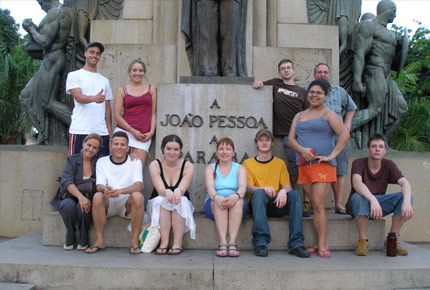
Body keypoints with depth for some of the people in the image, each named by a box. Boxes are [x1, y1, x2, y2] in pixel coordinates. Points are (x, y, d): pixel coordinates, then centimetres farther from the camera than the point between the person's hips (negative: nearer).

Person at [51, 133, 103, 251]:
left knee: (82, 207, -33)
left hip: (90, 200, 0)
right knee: (69, 204, -33)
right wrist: (80, 196, -30)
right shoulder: (72, 160, 3)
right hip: (70, 197, 0)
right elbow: (66, 182, -13)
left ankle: (83, 239, -7)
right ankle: (70, 238, -8)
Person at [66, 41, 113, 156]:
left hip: (102, 132, 4)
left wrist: (109, 130, 9)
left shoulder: (105, 81, 20)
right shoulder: (74, 75, 7)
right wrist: (94, 98, -30)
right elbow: (78, 97, -9)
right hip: (80, 130, -4)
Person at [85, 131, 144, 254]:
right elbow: (99, 185, -7)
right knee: (97, 196, -30)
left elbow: (138, 186, -15)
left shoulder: (135, 162, 1)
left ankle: (134, 241, -22)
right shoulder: (102, 162, 6)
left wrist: (120, 191, -35)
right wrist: (105, 189, -34)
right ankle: (100, 241, -19)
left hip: (127, 203, -1)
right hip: (108, 204, 1)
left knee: (137, 196, -32)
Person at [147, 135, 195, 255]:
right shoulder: (155, 165, -8)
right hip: (157, 206, 0)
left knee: (180, 200, -32)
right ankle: (164, 242, -35)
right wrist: (167, 192, -47)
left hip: (183, 207, 0)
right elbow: (160, 189, -22)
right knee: (162, 200, -32)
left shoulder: (188, 166, -7)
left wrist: (177, 192, -47)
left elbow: (182, 189, -21)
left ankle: (178, 243, -33)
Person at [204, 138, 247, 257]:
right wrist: (216, 197, -32)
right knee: (219, 201, -34)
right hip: (213, 206, 0)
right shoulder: (210, 168, 12)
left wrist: (236, 195, -32)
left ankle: (232, 242, -39)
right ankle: (223, 242, -42)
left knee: (238, 201, -33)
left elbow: (243, 187, -7)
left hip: (237, 207, 0)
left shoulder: (240, 168, 13)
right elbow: (209, 187, -7)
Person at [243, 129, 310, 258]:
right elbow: (248, 188, -3)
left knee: (295, 194, -27)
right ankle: (260, 243, -40)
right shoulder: (248, 163, 11)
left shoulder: (280, 163, 18)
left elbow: (288, 186, 5)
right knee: (260, 192, -35)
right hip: (257, 204, -2)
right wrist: (264, 188, -25)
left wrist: (283, 191, -21)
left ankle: (296, 244, -33)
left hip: (277, 204, 2)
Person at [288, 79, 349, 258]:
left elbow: (345, 135, -8)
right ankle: (323, 243, 11)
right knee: (315, 205, 6)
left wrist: (332, 155, -13)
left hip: (322, 164, -5)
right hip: (304, 165, 5)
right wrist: (302, 150, -8)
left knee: (319, 204, -12)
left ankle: (322, 245, -5)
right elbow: (291, 139, 11)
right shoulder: (299, 116, 20)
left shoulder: (328, 114, 3)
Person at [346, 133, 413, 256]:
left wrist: (407, 201, -40)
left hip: (379, 204, 4)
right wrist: (373, 200, -51)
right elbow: (356, 183, -34)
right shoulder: (359, 163, -15)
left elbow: (404, 183, -18)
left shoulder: (389, 165, -3)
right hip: (357, 207, -4)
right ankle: (362, 241, -24)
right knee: (358, 196, -38)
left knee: (406, 195, -18)